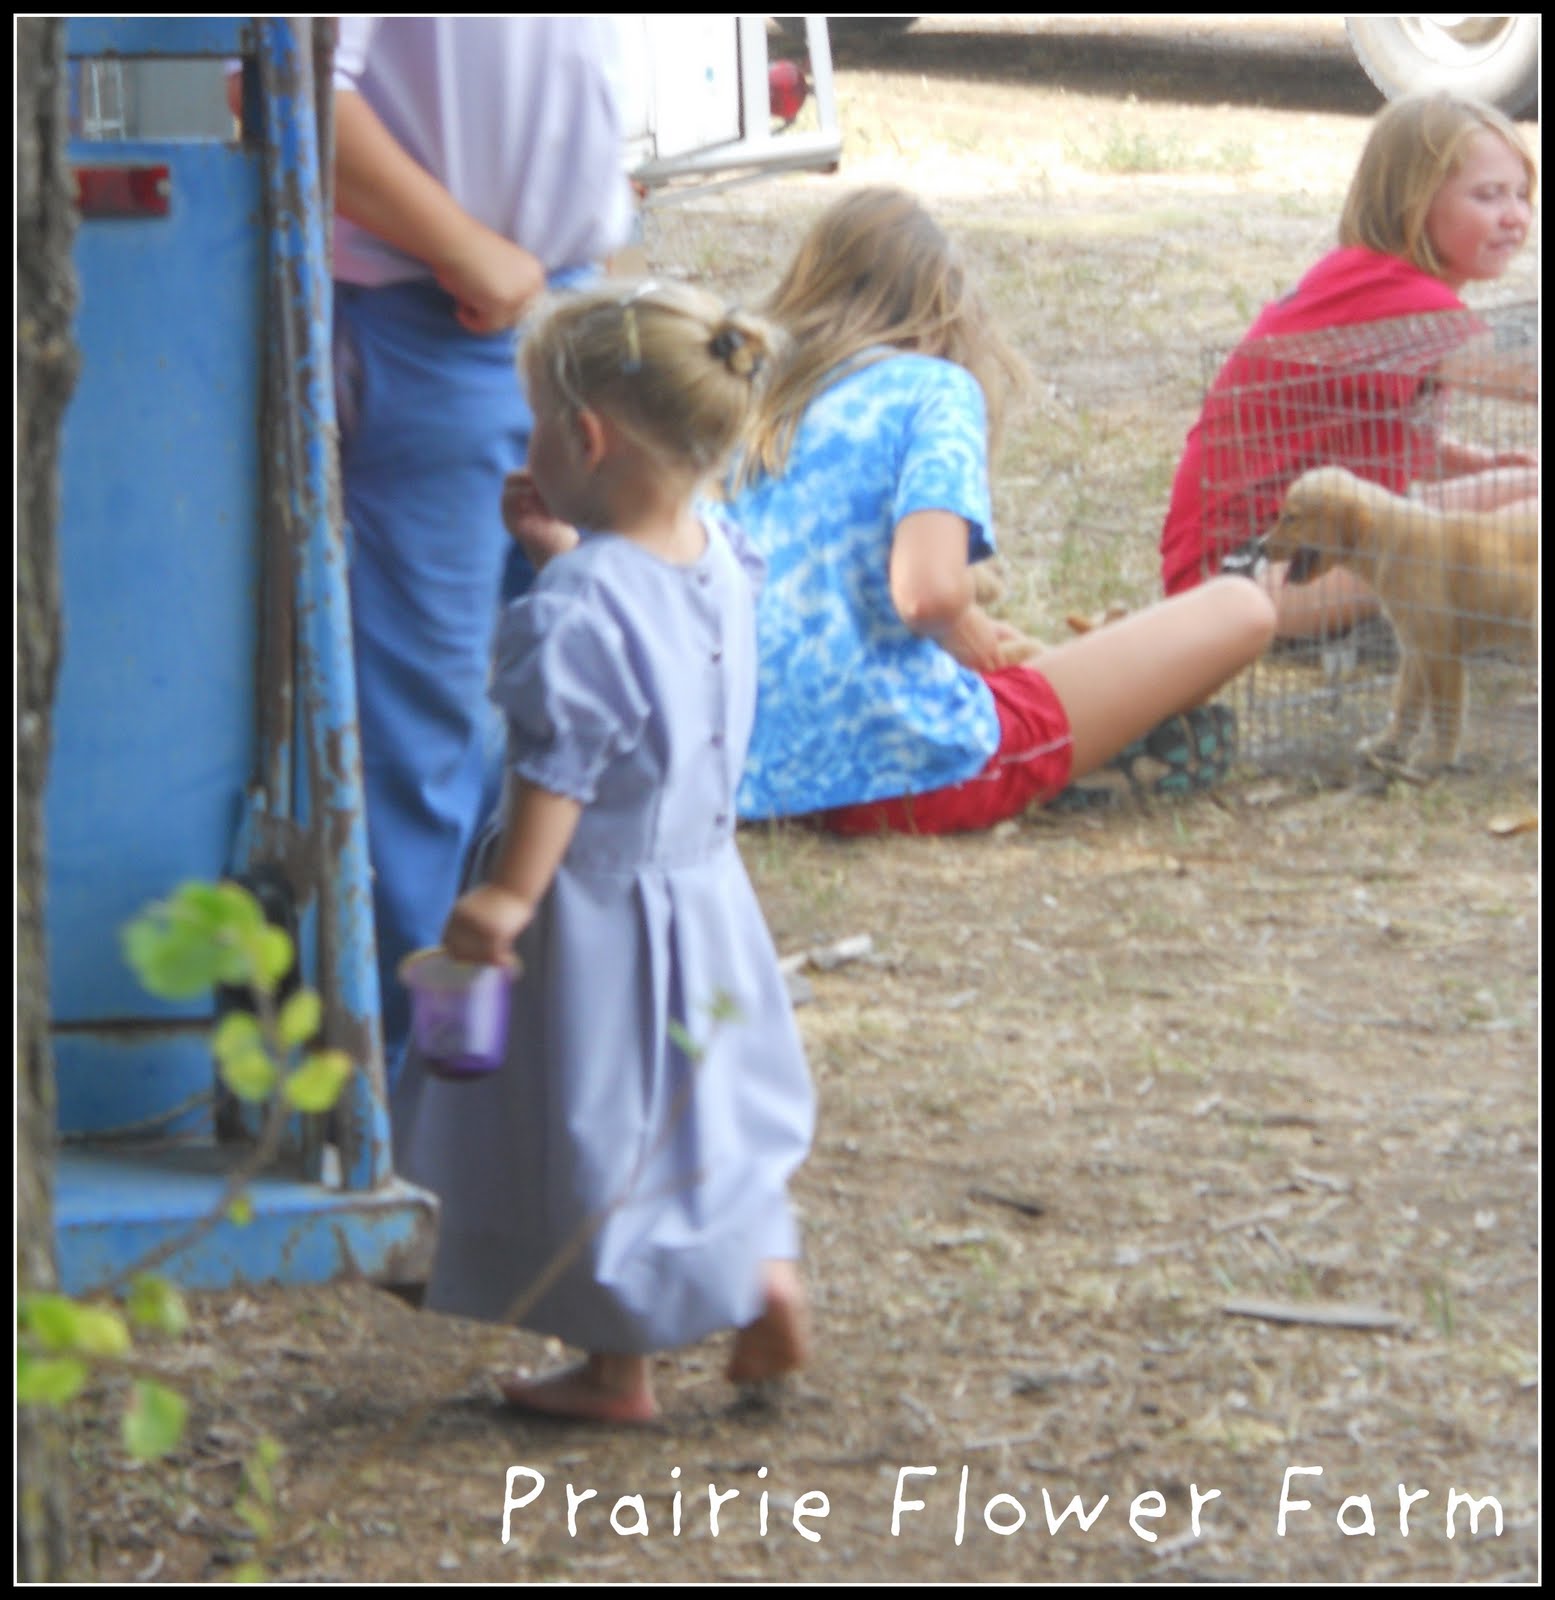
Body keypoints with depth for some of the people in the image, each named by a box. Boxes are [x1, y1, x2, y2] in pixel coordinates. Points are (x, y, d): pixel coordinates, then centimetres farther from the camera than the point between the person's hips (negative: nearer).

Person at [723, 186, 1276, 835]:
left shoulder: (770, 411, 11)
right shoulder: (937, 388, -7)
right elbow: (929, 591, -23)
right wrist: (973, 637, -1)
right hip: (921, 771, -8)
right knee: (1239, 611, 0)